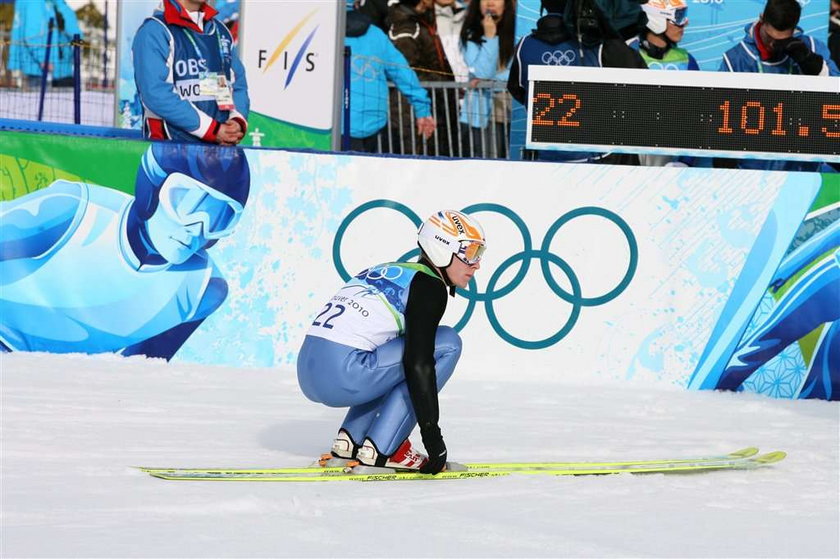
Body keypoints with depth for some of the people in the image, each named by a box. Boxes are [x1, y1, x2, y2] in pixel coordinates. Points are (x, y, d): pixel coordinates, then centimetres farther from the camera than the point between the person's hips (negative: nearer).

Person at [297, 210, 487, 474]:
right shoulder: (429, 286, -4)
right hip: (343, 377, -9)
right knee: (447, 344, -1)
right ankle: (381, 449, -4)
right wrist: (432, 434, -12)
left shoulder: (389, 271, 24)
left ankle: (350, 440, 17)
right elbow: (418, 364, -14)